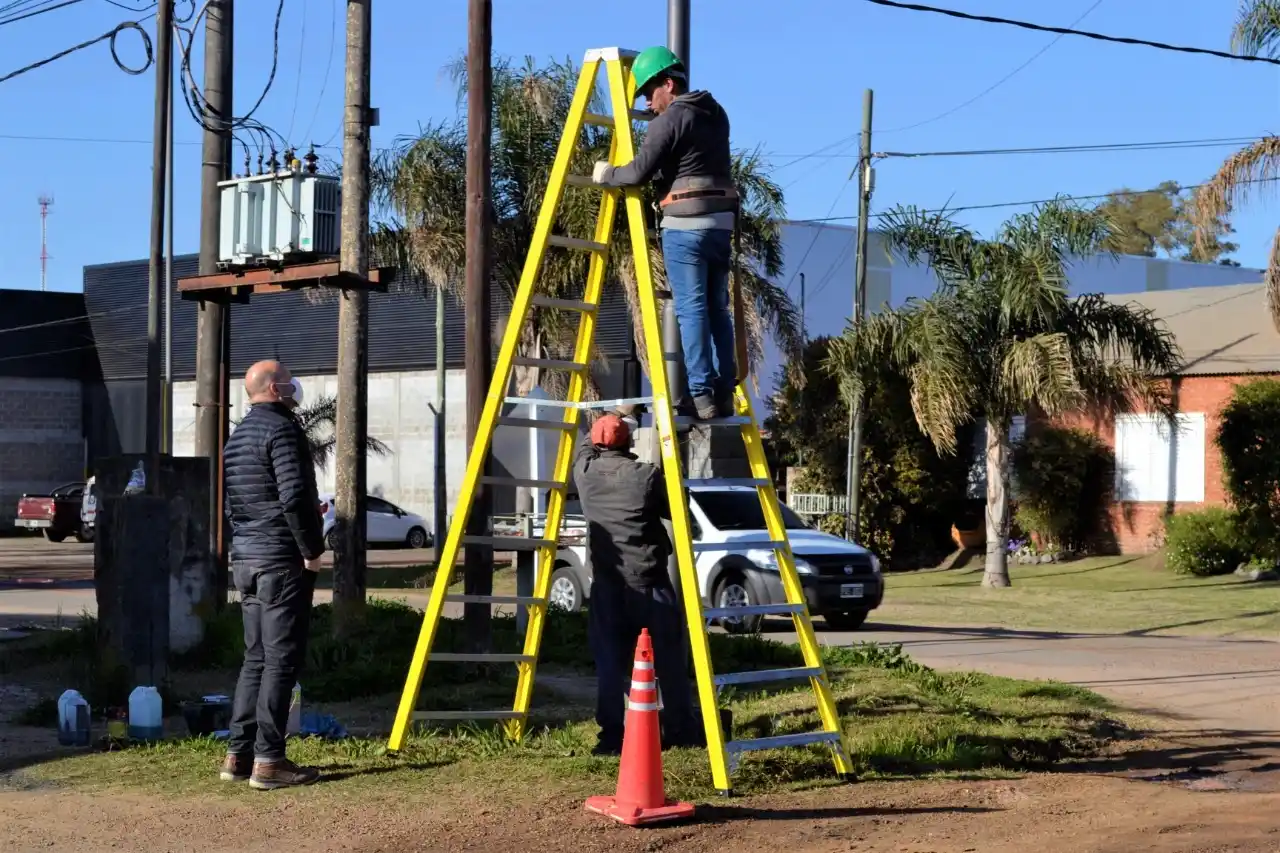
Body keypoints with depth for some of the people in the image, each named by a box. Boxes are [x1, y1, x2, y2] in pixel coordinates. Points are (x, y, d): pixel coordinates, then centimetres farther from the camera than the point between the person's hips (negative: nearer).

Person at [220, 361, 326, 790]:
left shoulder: (238, 436, 18)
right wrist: (312, 550, -14)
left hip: (246, 559, 9)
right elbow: (294, 496, -22)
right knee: (282, 660, -6)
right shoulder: (282, 429, -12)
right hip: (282, 560, -9)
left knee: (256, 657, 14)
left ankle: (239, 754, 14)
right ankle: (268, 760, -7)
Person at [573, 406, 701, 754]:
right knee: (669, 660, 7)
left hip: (606, 585, 2)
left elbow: (584, 444, 24)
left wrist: (615, 418, 40)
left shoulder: (586, 473, 2)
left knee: (610, 662, 4)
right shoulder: (647, 476, -9)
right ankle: (681, 731, 13)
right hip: (650, 582, -2)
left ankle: (612, 736, -1)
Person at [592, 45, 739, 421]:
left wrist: (606, 175, 8)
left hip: (685, 224, -8)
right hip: (722, 221, 8)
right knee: (717, 308, 10)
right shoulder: (716, 114, 16)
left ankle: (701, 394, -10)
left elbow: (640, 171, -11)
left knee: (691, 308, -7)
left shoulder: (670, 119, -8)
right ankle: (724, 391, 9)